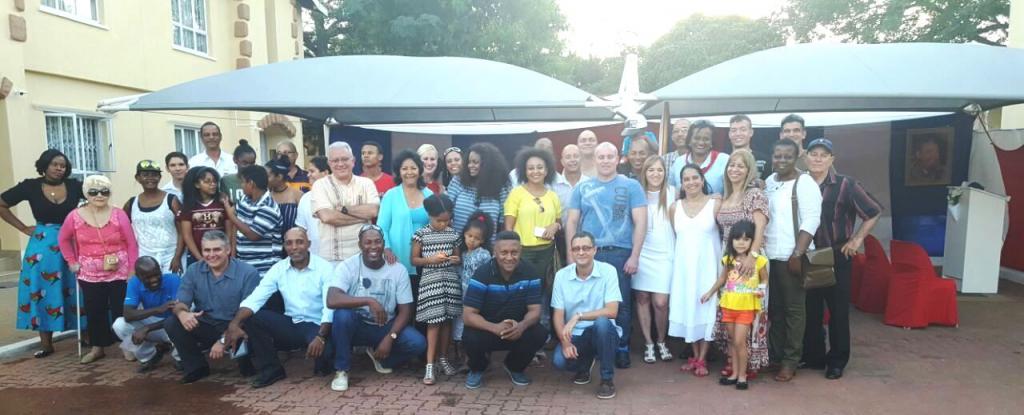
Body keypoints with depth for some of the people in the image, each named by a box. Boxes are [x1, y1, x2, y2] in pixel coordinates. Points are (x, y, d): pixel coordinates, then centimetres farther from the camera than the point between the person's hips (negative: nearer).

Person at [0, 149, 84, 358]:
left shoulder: (74, 186, -1)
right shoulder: (30, 186, -2)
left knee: (76, 290, 5)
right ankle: (46, 343, 12)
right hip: (42, 246, 0)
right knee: (41, 291, 3)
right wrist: (24, 228, 0)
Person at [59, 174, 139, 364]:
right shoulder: (75, 216, -3)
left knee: (120, 310, 3)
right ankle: (97, 347, 25)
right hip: (89, 274, 2)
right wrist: (72, 262, 6)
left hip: (119, 273, -2)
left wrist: (133, 270, -7)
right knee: (94, 312, 11)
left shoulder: (119, 215, -8)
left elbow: (131, 244, -5)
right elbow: (63, 239, 13)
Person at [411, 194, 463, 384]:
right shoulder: (421, 233, -5)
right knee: (434, 321, -7)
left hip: (450, 280, 4)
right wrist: (431, 259, -17)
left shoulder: (453, 233, 6)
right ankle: (429, 365, -3)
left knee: (447, 320, 9)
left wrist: (457, 260, -7)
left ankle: (443, 358, 24)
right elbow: (414, 260, -2)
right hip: (431, 281, -4)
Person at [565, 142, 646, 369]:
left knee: (620, 304, 2)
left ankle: (622, 348, 16)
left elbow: (640, 222, -2)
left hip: (620, 253, -2)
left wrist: (634, 256, -8)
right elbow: (571, 222, 9)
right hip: (588, 253, 2)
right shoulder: (582, 188, 10)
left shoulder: (631, 186, 3)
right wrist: (571, 255, 2)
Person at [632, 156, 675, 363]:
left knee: (661, 302, -7)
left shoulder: (672, 193, 3)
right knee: (642, 299, 3)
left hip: (664, 255, -1)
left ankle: (662, 342, 17)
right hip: (642, 254, 1)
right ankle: (648, 344, 18)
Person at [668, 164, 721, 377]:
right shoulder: (674, 208, 5)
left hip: (707, 264, -3)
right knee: (688, 308, 7)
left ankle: (702, 359, 11)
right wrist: (681, 256, 11)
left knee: (706, 308, 0)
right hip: (684, 265, 3)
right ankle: (695, 356, 19)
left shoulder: (716, 204, -5)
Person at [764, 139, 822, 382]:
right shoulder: (768, 182, 12)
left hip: (791, 257, -6)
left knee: (793, 310, 2)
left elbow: (810, 222, -14)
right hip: (768, 256, 6)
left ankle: (790, 361, 10)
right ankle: (774, 356, 21)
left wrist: (797, 254, -19)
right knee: (774, 308, 11)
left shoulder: (804, 183, -7)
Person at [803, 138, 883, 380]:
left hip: (837, 257, -2)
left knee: (838, 310, 5)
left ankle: (837, 361, 17)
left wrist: (857, 239, -4)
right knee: (810, 309, 9)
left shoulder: (846, 185, -6)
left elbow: (874, 212, -1)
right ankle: (813, 356, 22)